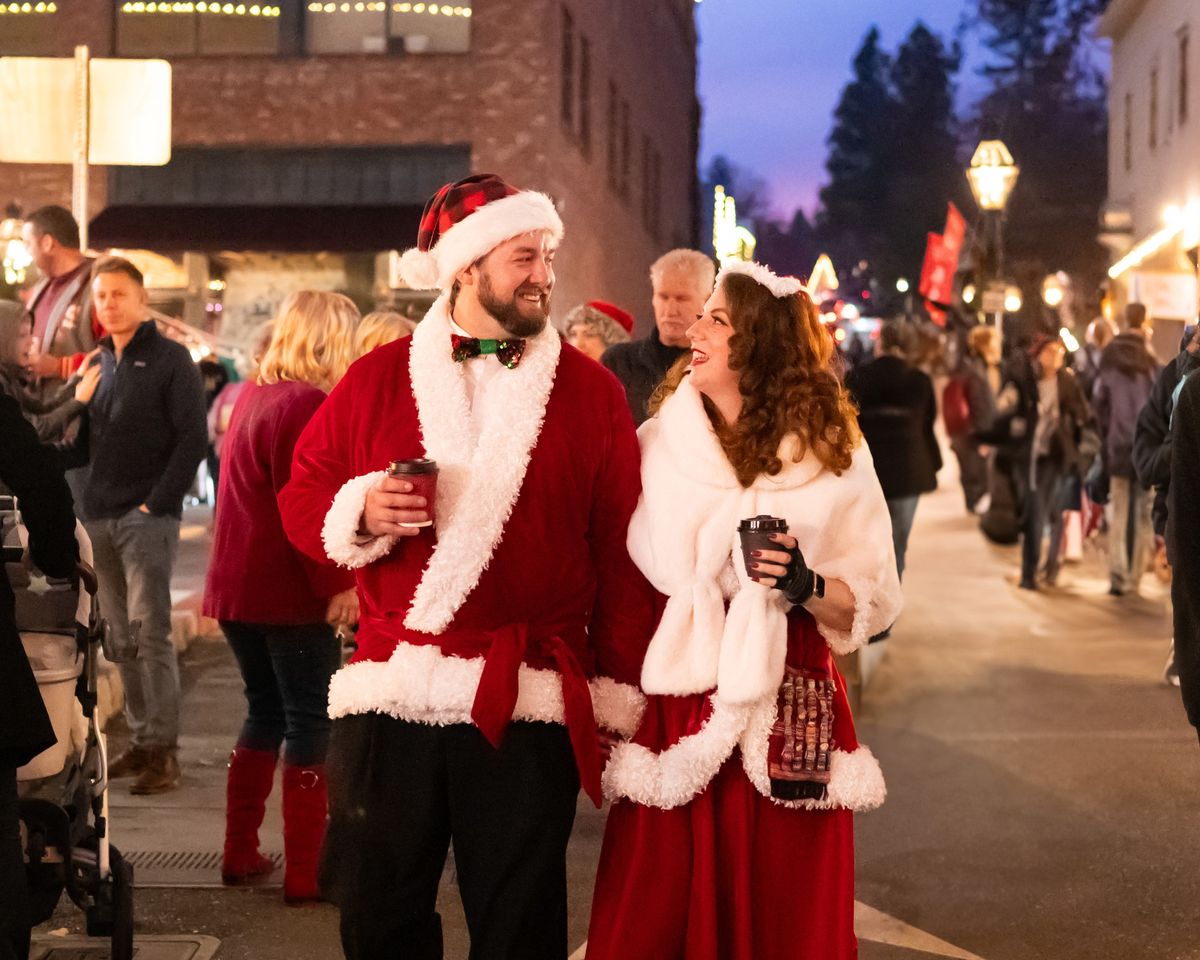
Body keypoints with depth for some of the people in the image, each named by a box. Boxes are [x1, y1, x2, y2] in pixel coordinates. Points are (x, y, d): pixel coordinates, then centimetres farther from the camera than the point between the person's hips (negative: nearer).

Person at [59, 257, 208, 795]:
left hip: (147, 517, -6)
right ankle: (141, 740, 15)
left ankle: (163, 750, -5)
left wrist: (157, 504, -14)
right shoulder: (97, 362, 15)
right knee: (119, 634, 8)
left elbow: (193, 440, -7)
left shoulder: (170, 359, -2)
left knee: (150, 631, -9)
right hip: (99, 518, 6)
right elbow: (86, 444, 17)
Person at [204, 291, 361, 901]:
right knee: (311, 723, -2)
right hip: (290, 593, -9)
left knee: (266, 713, 18)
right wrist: (335, 584, -18)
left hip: (239, 588, 9)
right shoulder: (305, 402, -16)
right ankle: (304, 873, 0)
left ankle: (240, 853, 22)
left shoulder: (254, 395, 14)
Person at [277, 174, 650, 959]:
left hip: (532, 708, -1)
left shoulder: (592, 390, 2)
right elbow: (303, 498, 11)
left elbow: (620, 551, 1)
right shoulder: (376, 379, 6)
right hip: (390, 697, 2)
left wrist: (617, 692, -1)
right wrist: (359, 513, -11)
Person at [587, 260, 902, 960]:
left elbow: (875, 605, 2)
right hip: (676, 711, 1)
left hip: (789, 720, -1)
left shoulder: (834, 457, 1)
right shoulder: (657, 444, 5)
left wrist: (809, 586, -17)